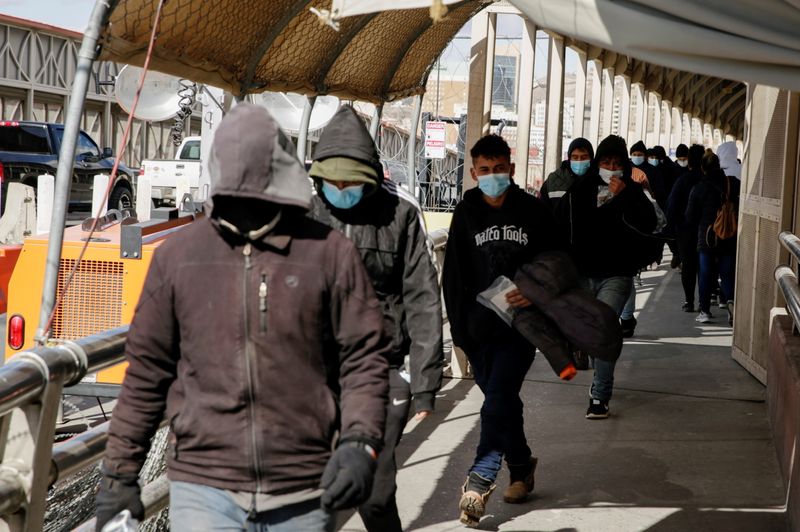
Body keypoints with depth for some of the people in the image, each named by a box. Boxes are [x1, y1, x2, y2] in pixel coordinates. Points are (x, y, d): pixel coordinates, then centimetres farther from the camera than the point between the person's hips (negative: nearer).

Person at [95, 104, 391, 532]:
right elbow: (146, 371, 9)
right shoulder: (177, 256, 3)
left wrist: (359, 443, -14)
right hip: (204, 490, 0)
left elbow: (364, 358, 1)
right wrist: (120, 473, 10)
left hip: (303, 496, 0)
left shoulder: (330, 253, -1)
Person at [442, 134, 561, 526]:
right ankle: (521, 468, 31)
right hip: (480, 328, 3)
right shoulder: (466, 215, 3)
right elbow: (453, 277, 5)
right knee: (503, 402, 14)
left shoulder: (533, 212, -1)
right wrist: (460, 329, 1)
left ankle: (480, 479, -17)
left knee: (498, 400, -15)